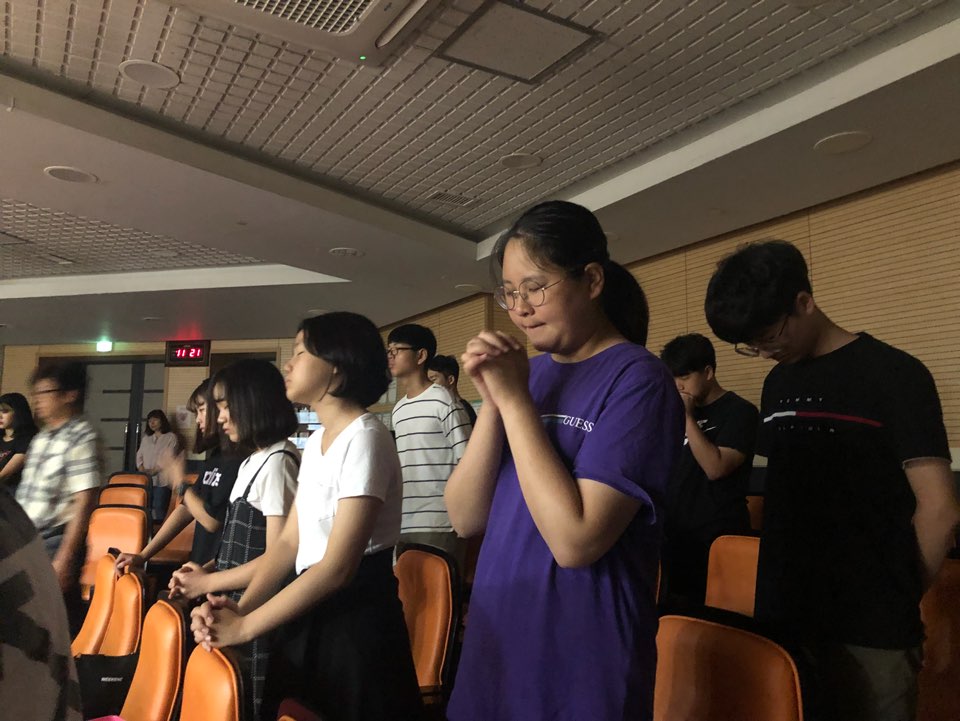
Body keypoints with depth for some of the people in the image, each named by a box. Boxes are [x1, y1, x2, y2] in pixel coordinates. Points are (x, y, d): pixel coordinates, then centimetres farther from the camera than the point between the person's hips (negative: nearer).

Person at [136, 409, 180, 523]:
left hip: (161, 480, -5)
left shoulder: (171, 437, 2)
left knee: (159, 507, -10)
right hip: (146, 479, 5)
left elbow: (168, 458, -7)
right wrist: (141, 469, -2)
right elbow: (139, 455, 17)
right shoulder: (146, 438, 21)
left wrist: (154, 470, -15)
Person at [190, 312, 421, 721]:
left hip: (355, 620, -8)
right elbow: (289, 543, 9)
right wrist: (239, 608, -6)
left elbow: (337, 567, -23)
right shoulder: (315, 442, 10)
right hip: (308, 614, 8)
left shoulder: (364, 438, -19)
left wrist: (244, 627, -17)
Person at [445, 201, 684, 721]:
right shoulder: (528, 372, 2)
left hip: (580, 664, -5)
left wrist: (515, 399, -19)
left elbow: (575, 540, -23)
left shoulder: (637, 378, -14)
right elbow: (466, 519, -1)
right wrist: (493, 400, -13)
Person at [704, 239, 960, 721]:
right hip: (779, 618, 6)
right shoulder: (777, 384, 11)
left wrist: (895, 602, 0)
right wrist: (783, 594, 5)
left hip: (869, 631, -6)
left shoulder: (893, 374, -8)